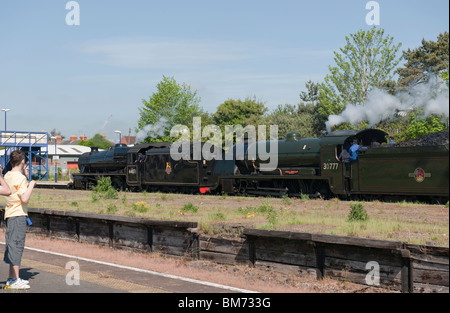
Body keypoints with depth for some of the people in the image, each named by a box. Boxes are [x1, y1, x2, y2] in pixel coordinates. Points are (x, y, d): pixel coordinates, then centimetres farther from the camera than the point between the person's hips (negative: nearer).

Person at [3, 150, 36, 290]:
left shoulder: (7, 176, 12)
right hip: (18, 215, -9)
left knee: (11, 245, 14)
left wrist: (26, 177, 19)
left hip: (9, 215, 9)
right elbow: (25, 199, -23)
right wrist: (31, 184, -11)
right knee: (17, 245, -6)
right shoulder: (20, 178, -15)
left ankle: (12, 278, 22)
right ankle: (15, 280, -4)